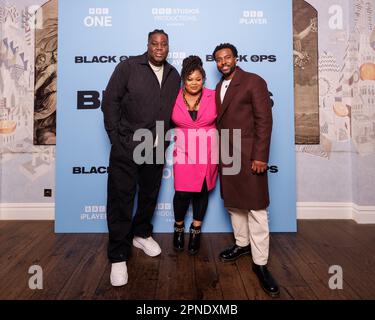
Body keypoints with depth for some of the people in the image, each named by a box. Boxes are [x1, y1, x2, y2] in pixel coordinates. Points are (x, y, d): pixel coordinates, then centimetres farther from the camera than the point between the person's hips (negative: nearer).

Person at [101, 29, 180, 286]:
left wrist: (165, 137, 8)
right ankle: (119, 256, 13)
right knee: (121, 199, -1)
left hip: (157, 149, 5)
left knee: (150, 195, 15)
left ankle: (141, 234, 39)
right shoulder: (128, 67, -3)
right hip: (127, 147, -4)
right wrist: (115, 137, -8)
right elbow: (110, 100, -4)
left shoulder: (174, 75, 11)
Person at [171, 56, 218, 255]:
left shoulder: (213, 97, -2)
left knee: (202, 191, 9)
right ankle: (178, 228, 25)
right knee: (183, 192, -4)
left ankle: (195, 230, 30)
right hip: (184, 152, -1)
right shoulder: (175, 98, -3)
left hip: (207, 153, 1)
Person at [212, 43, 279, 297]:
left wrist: (260, 156, -17)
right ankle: (242, 244, 33)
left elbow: (265, 120, -10)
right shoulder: (219, 87, 16)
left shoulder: (254, 82, -4)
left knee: (255, 208, -3)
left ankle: (260, 263, 8)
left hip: (248, 154, -7)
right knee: (233, 203, 14)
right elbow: (220, 121, 14)